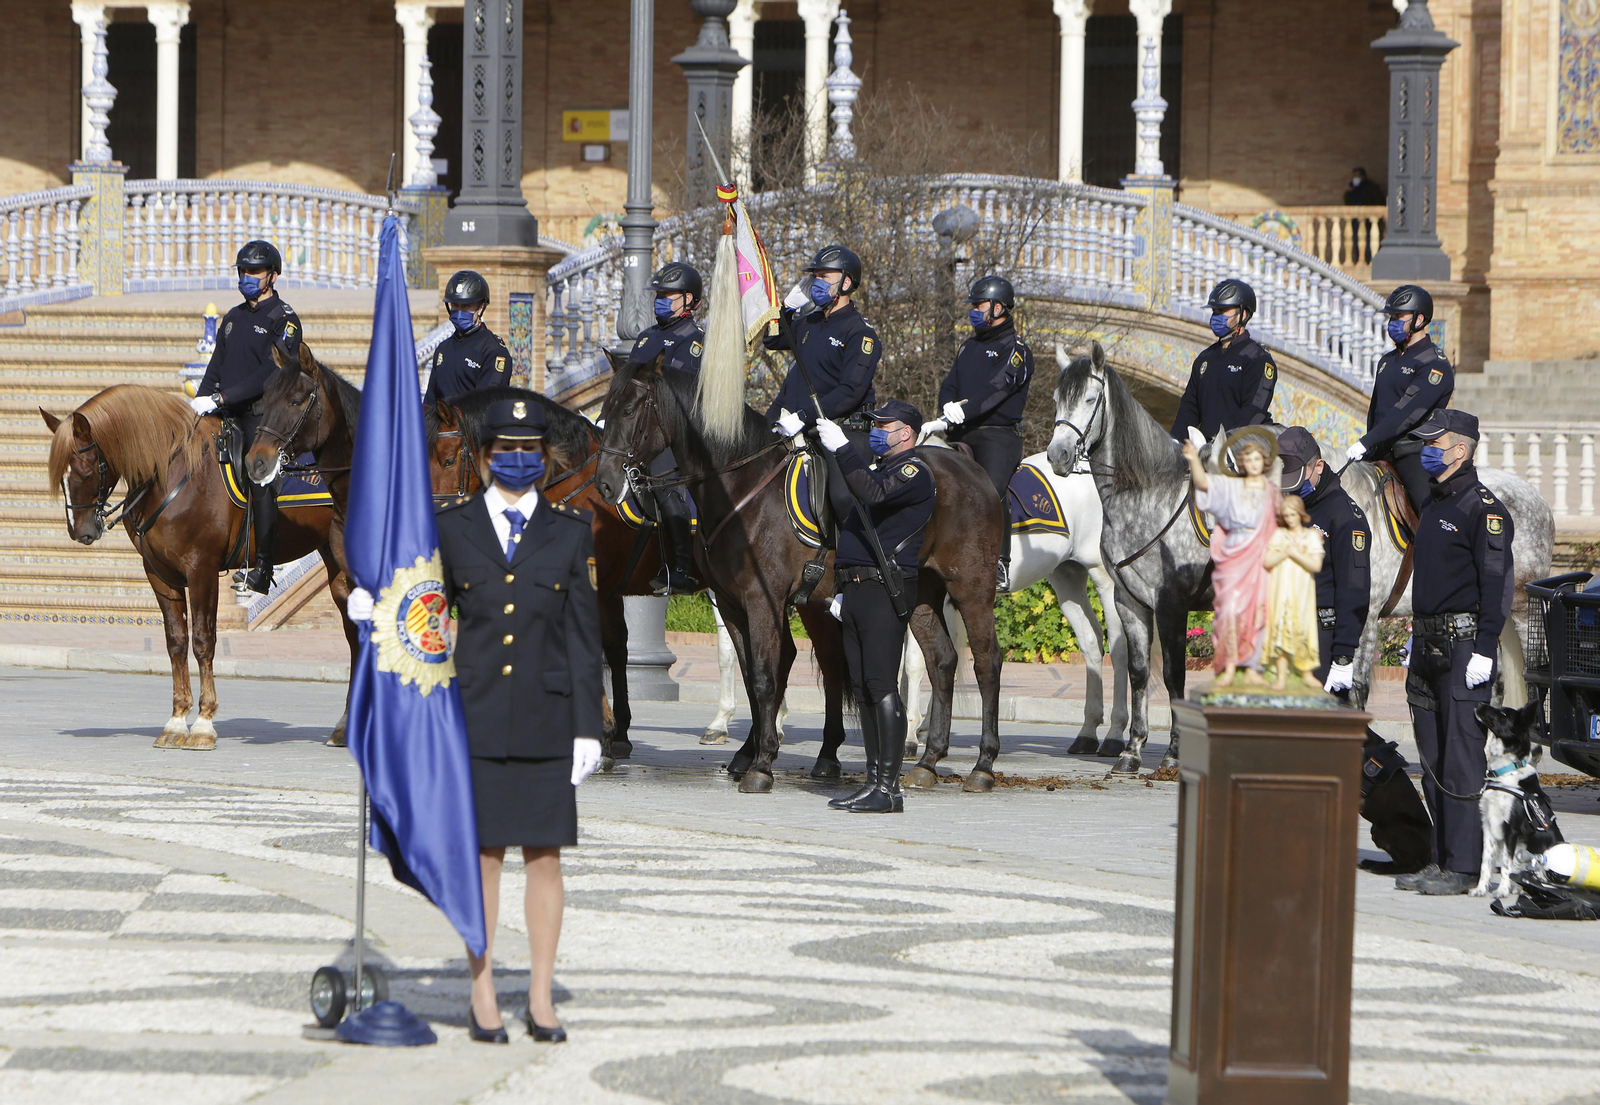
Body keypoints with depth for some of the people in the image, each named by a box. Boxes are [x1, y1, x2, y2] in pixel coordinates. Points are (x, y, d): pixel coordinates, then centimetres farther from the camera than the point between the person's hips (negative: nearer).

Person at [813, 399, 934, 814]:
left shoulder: (914, 472, -7)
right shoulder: (879, 469, 24)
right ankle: (874, 783, 12)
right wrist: (844, 589, 21)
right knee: (863, 687, 9)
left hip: (886, 590, -10)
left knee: (881, 685, -13)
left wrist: (842, 448, -24)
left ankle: (889, 788, -15)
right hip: (856, 589, 10)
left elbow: (874, 493, -27)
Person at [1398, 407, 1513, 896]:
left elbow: (1498, 582, -16)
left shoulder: (1482, 508, -11)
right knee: (1433, 759, 10)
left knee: (1461, 759, -9)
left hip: (1465, 646, -9)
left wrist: (1484, 651, -20)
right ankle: (1442, 858, 16)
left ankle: (1464, 867, -8)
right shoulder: (1434, 504, 17)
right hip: (1429, 646, 9)